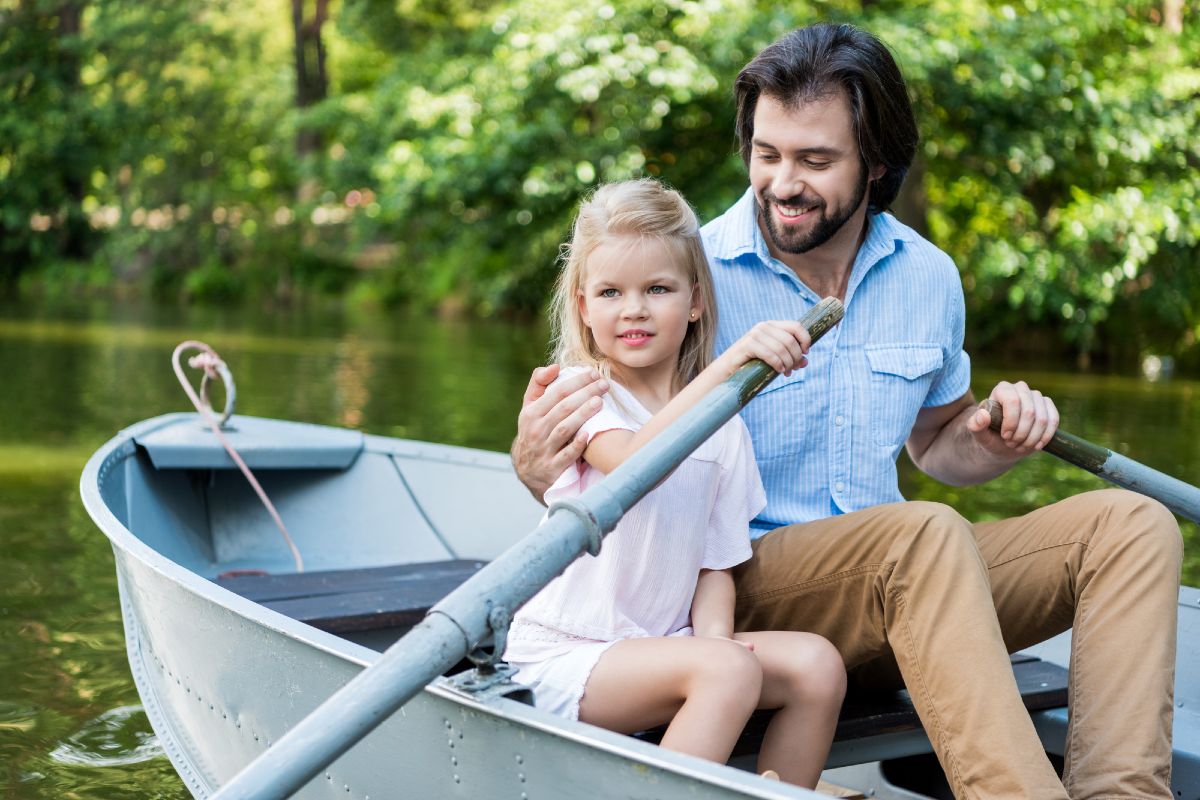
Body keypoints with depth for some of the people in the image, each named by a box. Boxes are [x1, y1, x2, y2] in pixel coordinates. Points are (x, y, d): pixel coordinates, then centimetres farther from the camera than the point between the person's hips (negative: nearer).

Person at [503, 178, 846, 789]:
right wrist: (728, 365, -38)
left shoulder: (722, 422, 9)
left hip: (666, 643, 6)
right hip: (564, 656, -6)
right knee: (729, 671, -28)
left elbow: (715, 561, 10)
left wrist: (712, 638, -10)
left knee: (817, 664, -13)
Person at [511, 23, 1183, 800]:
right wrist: (537, 463, -32)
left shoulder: (929, 277, 9)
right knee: (925, 531, -35)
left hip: (900, 591, 6)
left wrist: (998, 438, 2)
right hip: (738, 584, -6)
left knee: (1133, 525, -10)